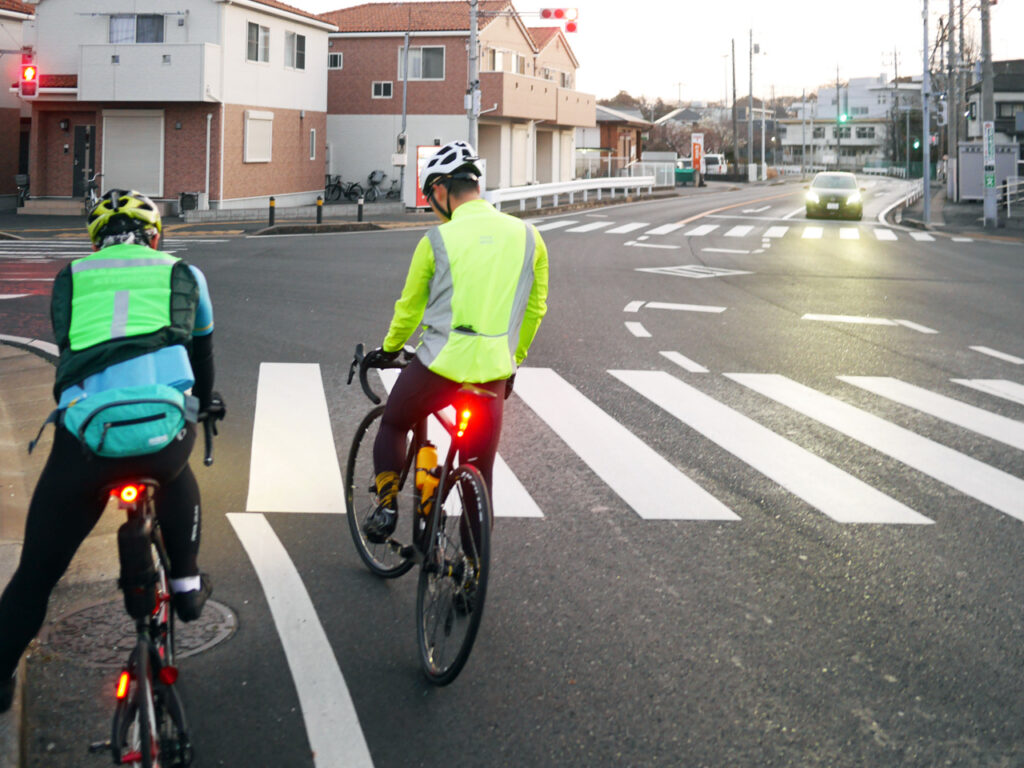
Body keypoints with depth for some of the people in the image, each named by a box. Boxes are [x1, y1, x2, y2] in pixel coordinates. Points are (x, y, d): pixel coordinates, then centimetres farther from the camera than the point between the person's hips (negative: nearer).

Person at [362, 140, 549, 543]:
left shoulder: (437, 240, -3)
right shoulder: (527, 236, 5)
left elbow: (409, 308, 8)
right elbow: (535, 308, 13)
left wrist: (388, 350, 26)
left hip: (441, 363, -3)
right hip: (494, 370, 3)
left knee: (392, 425, 26)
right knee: (480, 473, 14)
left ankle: (386, 505, 15)